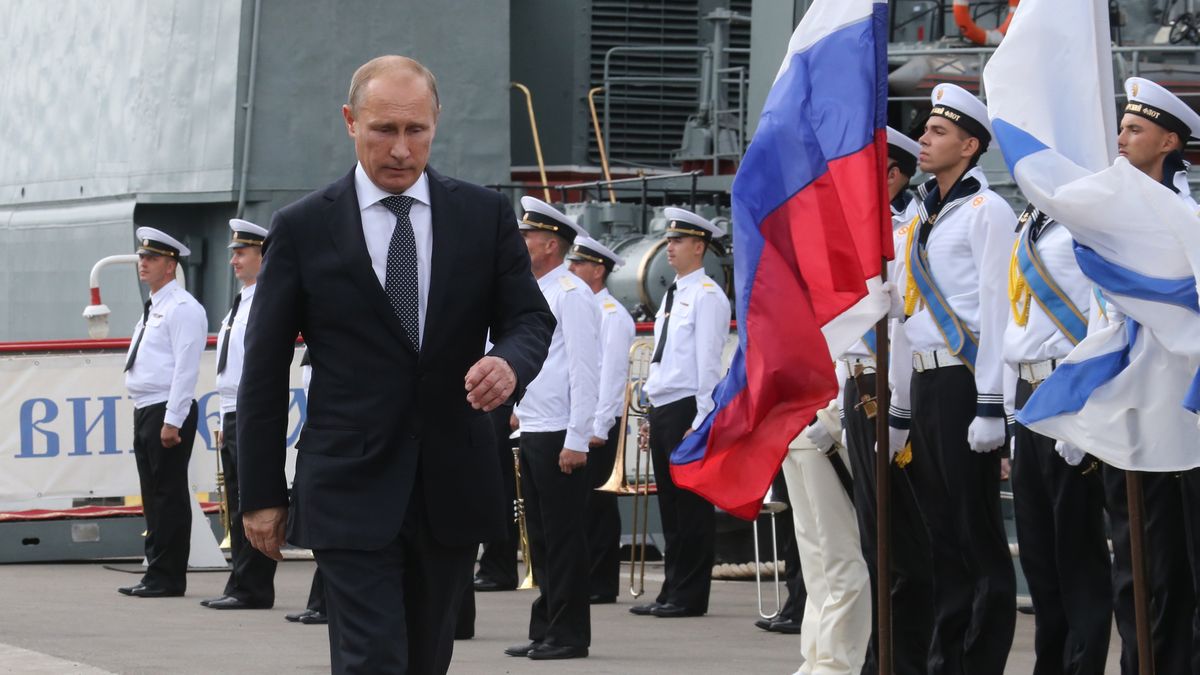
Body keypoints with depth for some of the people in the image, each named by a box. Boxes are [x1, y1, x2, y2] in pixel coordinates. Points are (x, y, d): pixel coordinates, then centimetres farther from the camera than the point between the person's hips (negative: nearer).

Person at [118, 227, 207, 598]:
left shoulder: (182, 308, -11)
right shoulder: (152, 309, 18)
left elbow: (185, 368, -17)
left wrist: (172, 421, -21)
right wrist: (147, 417, 17)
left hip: (168, 413, -10)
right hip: (145, 412, 10)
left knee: (169, 496, -6)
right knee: (153, 496, 11)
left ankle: (167, 577, -5)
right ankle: (157, 573, 15)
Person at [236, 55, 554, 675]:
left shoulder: (485, 215, 5)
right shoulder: (302, 228, 0)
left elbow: (530, 317, 9)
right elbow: (264, 369, 3)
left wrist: (510, 363, -17)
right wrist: (261, 495, 1)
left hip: (453, 485, 3)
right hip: (351, 490, -3)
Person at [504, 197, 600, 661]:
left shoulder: (571, 294, -11)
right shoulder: (536, 294, 17)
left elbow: (584, 371, -16)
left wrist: (576, 441, -19)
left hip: (559, 437, -9)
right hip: (532, 432, 9)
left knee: (563, 536, -5)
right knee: (541, 535, 11)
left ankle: (568, 635, -1)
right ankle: (545, 631, 16)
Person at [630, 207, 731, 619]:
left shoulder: (706, 296, -8)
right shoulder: (673, 296, 19)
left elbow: (709, 362, -14)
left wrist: (701, 420, -18)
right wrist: (656, 418, 17)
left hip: (688, 410, -9)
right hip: (663, 410, 9)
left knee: (692, 506, -5)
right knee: (671, 506, 10)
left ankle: (690, 596, -3)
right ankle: (672, 592, 14)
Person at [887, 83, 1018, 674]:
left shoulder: (987, 211, -6)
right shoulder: (924, 220, 19)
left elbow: (997, 311, -13)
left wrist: (990, 406, -19)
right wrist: (897, 413, 19)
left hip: (964, 382, -8)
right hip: (924, 383, 8)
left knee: (978, 537, -6)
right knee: (942, 537, 9)